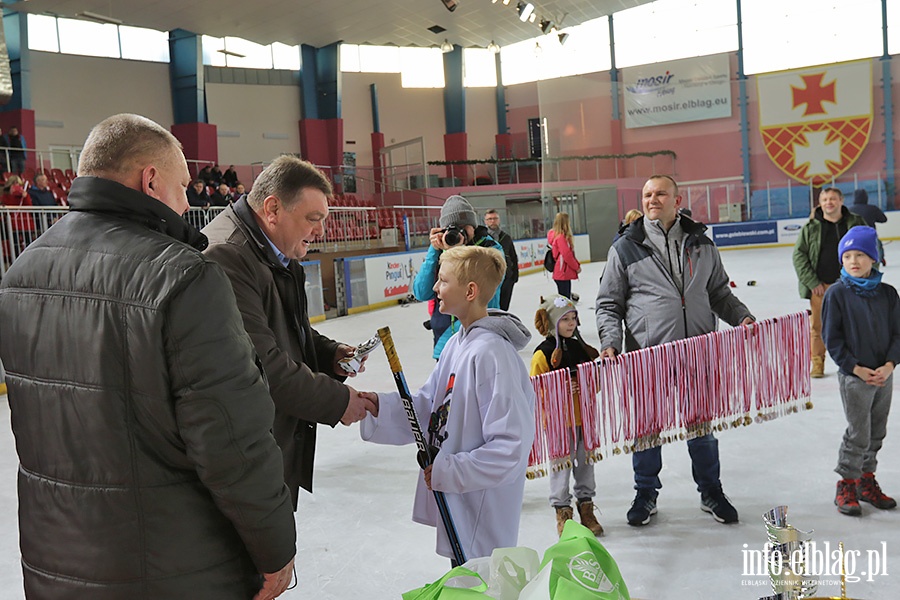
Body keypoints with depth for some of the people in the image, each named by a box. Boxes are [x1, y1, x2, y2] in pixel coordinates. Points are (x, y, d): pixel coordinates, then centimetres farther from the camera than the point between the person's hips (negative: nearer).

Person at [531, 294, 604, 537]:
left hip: (583, 416, 5)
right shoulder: (543, 354, -9)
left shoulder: (581, 348, 8)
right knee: (561, 464, 4)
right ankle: (562, 510, 19)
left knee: (585, 461, 14)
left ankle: (586, 505, 29)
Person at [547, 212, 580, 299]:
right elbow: (566, 255, -21)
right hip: (562, 273, -10)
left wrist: (577, 264, 9)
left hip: (565, 273, 10)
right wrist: (576, 267, -10)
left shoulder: (563, 236, 13)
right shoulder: (561, 237, -17)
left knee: (567, 296, 16)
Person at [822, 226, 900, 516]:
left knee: (877, 433, 14)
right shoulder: (836, 293, -9)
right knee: (859, 435, -1)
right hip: (854, 377, -4)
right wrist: (857, 368, -14)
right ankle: (846, 486, 15)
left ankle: (867, 481, 30)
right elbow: (832, 339, -9)